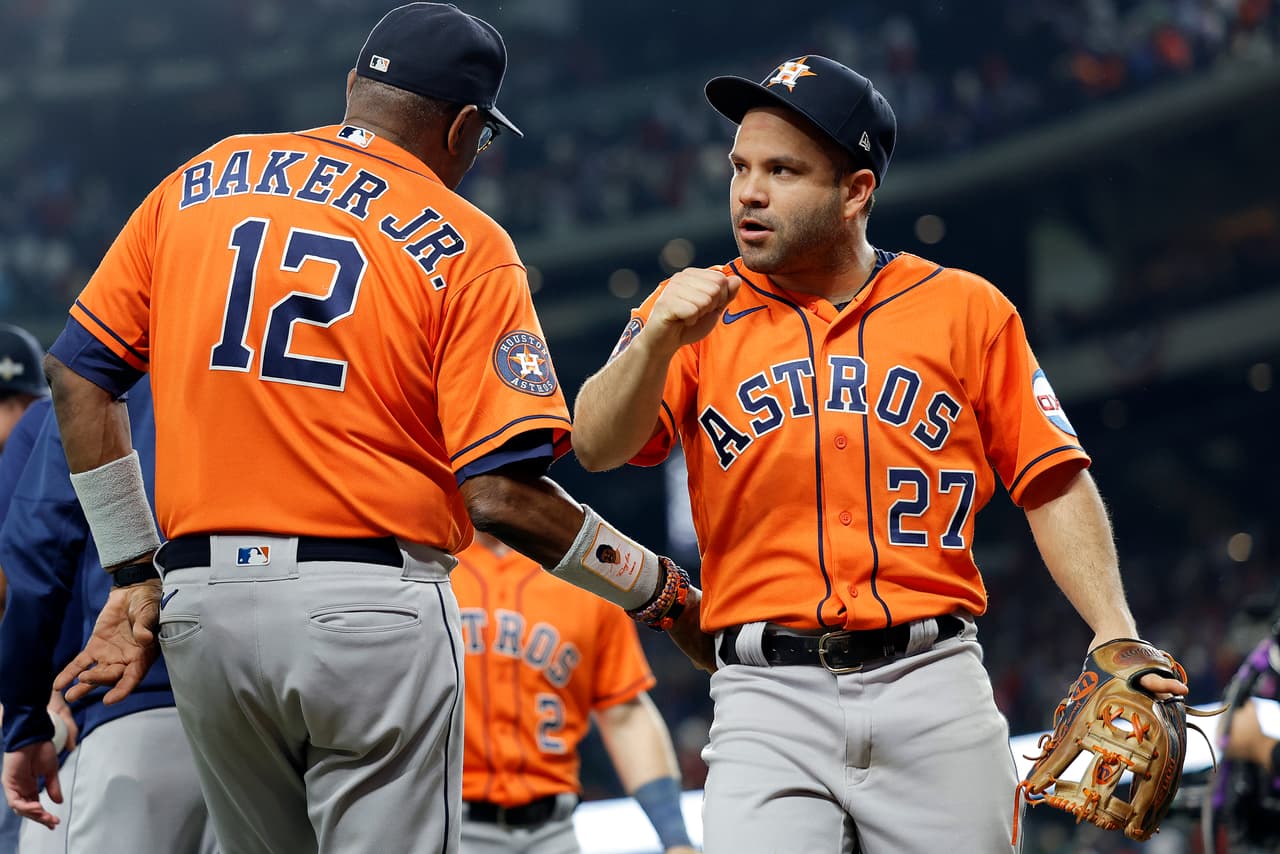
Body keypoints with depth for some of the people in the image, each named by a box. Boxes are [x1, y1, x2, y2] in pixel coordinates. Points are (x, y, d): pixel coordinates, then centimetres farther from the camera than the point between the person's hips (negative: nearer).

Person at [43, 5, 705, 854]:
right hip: (371, 607, -5)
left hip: (200, 608, 5)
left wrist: (135, 574, 15)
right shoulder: (465, 245, -2)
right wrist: (663, 593, 2)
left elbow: (80, 371, 11)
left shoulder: (199, 182, 12)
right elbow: (502, 494, -10)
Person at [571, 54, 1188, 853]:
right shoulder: (700, 310, 10)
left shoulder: (965, 309, 10)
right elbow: (598, 447, -4)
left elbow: (1053, 484, 8)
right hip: (770, 697, -1)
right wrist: (659, 341, -23)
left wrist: (1116, 633, -5)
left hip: (934, 690, 1)